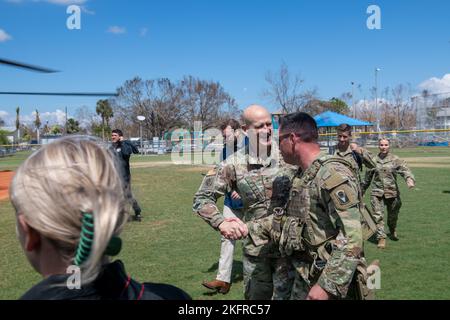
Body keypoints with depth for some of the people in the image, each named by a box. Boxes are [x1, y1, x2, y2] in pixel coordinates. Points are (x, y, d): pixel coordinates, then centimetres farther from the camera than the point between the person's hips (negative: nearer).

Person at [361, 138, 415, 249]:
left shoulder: (395, 160, -1)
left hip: (392, 192, 0)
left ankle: (393, 232, 43)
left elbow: (405, 170, -16)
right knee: (378, 216, -9)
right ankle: (381, 238, -3)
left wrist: (410, 179, -37)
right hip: (377, 193, 0)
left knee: (393, 216, 16)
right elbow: (367, 178, 16)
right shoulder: (373, 160, 5)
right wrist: (362, 190, 22)